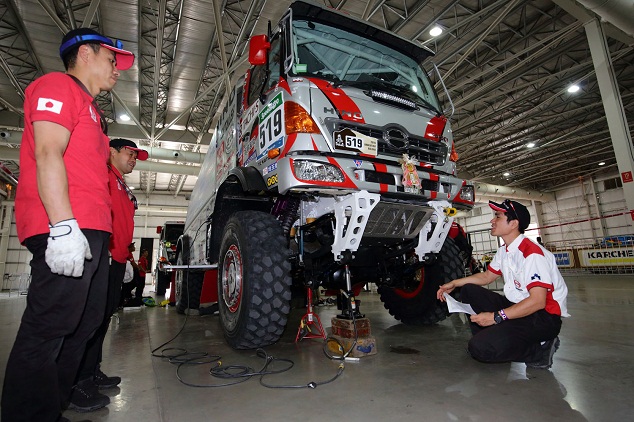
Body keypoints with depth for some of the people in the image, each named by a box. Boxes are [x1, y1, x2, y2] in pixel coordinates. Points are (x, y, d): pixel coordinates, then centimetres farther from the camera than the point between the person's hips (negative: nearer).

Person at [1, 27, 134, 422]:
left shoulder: (89, 109, 29)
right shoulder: (58, 86, 1)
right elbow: (47, 154, -14)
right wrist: (63, 226, -23)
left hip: (90, 232, 10)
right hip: (66, 230, -10)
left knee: (82, 327, 13)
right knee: (47, 331, -7)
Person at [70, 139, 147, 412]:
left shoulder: (123, 189, 27)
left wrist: (124, 257, 23)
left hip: (116, 259, 10)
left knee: (104, 315, 13)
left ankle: (91, 372, 23)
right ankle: (76, 383, -3)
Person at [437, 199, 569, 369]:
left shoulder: (532, 253, -22)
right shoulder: (504, 251, 7)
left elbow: (537, 301, -27)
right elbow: (487, 276, 19)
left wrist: (496, 317, -26)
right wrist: (454, 284, 8)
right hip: (516, 306, 9)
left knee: (480, 348, -24)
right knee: (468, 291, 1)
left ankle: (539, 349, -4)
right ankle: (490, 336, 1)